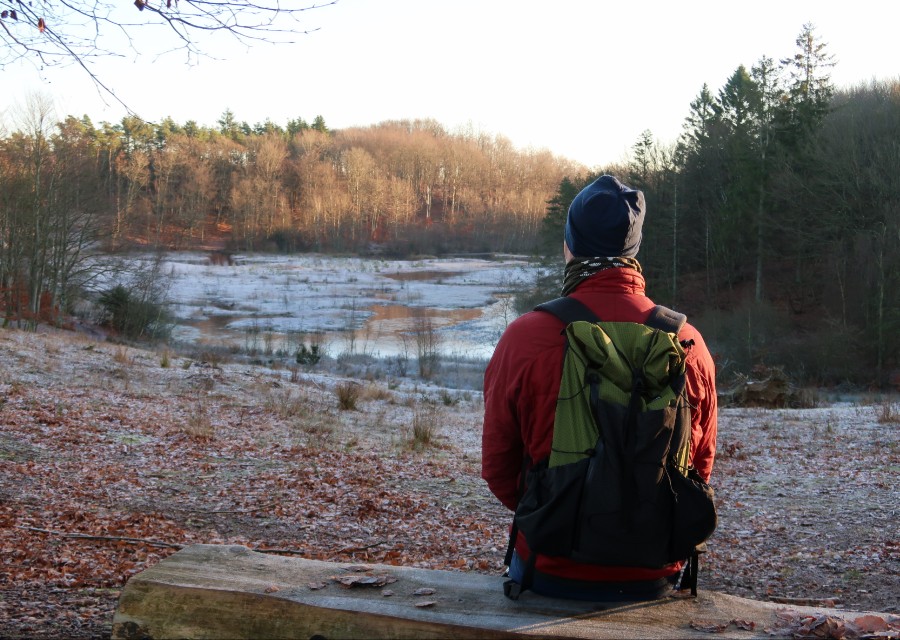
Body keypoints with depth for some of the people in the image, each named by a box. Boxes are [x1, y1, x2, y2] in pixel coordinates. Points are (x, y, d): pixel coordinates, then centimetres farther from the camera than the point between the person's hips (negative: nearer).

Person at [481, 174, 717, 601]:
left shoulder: (523, 338, -13)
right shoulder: (688, 342, -7)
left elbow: (497, 467, -3)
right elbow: (701, 464, 6)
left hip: (551, 573, -2)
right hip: (655, 577, 2)